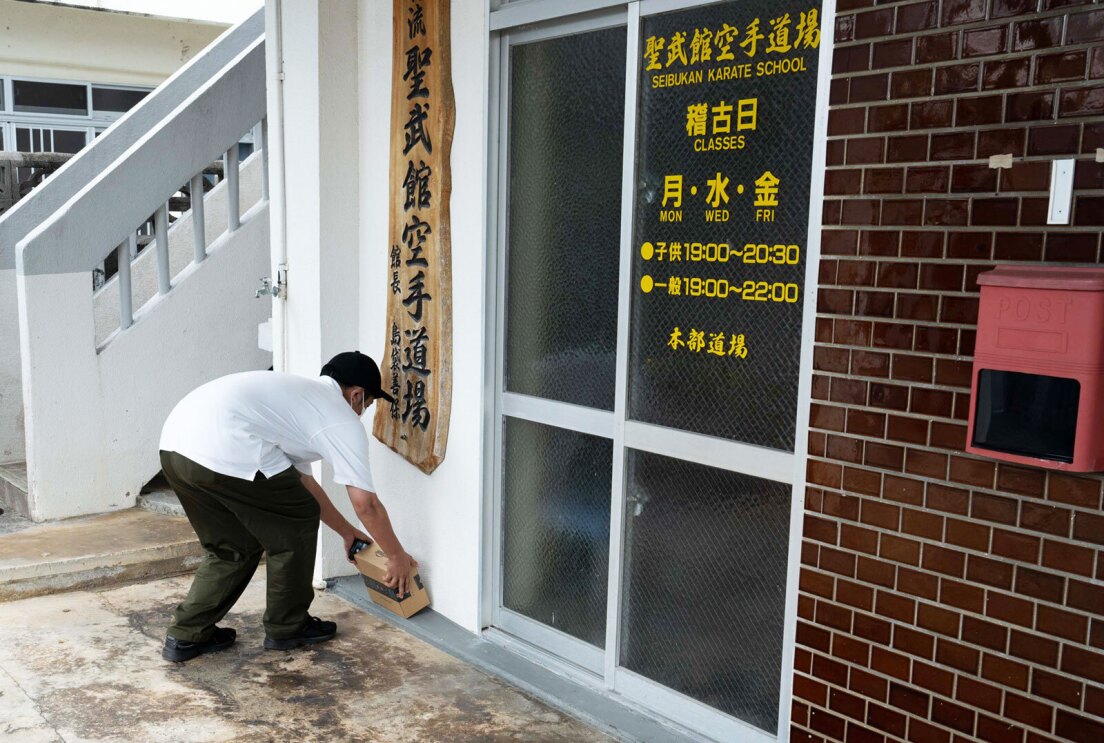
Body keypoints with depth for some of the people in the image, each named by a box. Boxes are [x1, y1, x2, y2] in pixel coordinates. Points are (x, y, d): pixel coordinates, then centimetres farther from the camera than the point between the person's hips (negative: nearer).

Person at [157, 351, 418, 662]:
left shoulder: (298, 394, 34)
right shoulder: (342, 420, 9)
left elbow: (302, 480, 41)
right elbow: (366, 503, 8)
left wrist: (347, 531, 48)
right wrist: (397, 556, 23)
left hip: (174, 444, 9)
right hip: (224, 451, -9)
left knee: (233, 545, 25)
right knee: (296, 525, 13)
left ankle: (185, 635, 26)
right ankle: (287, 628, 25)